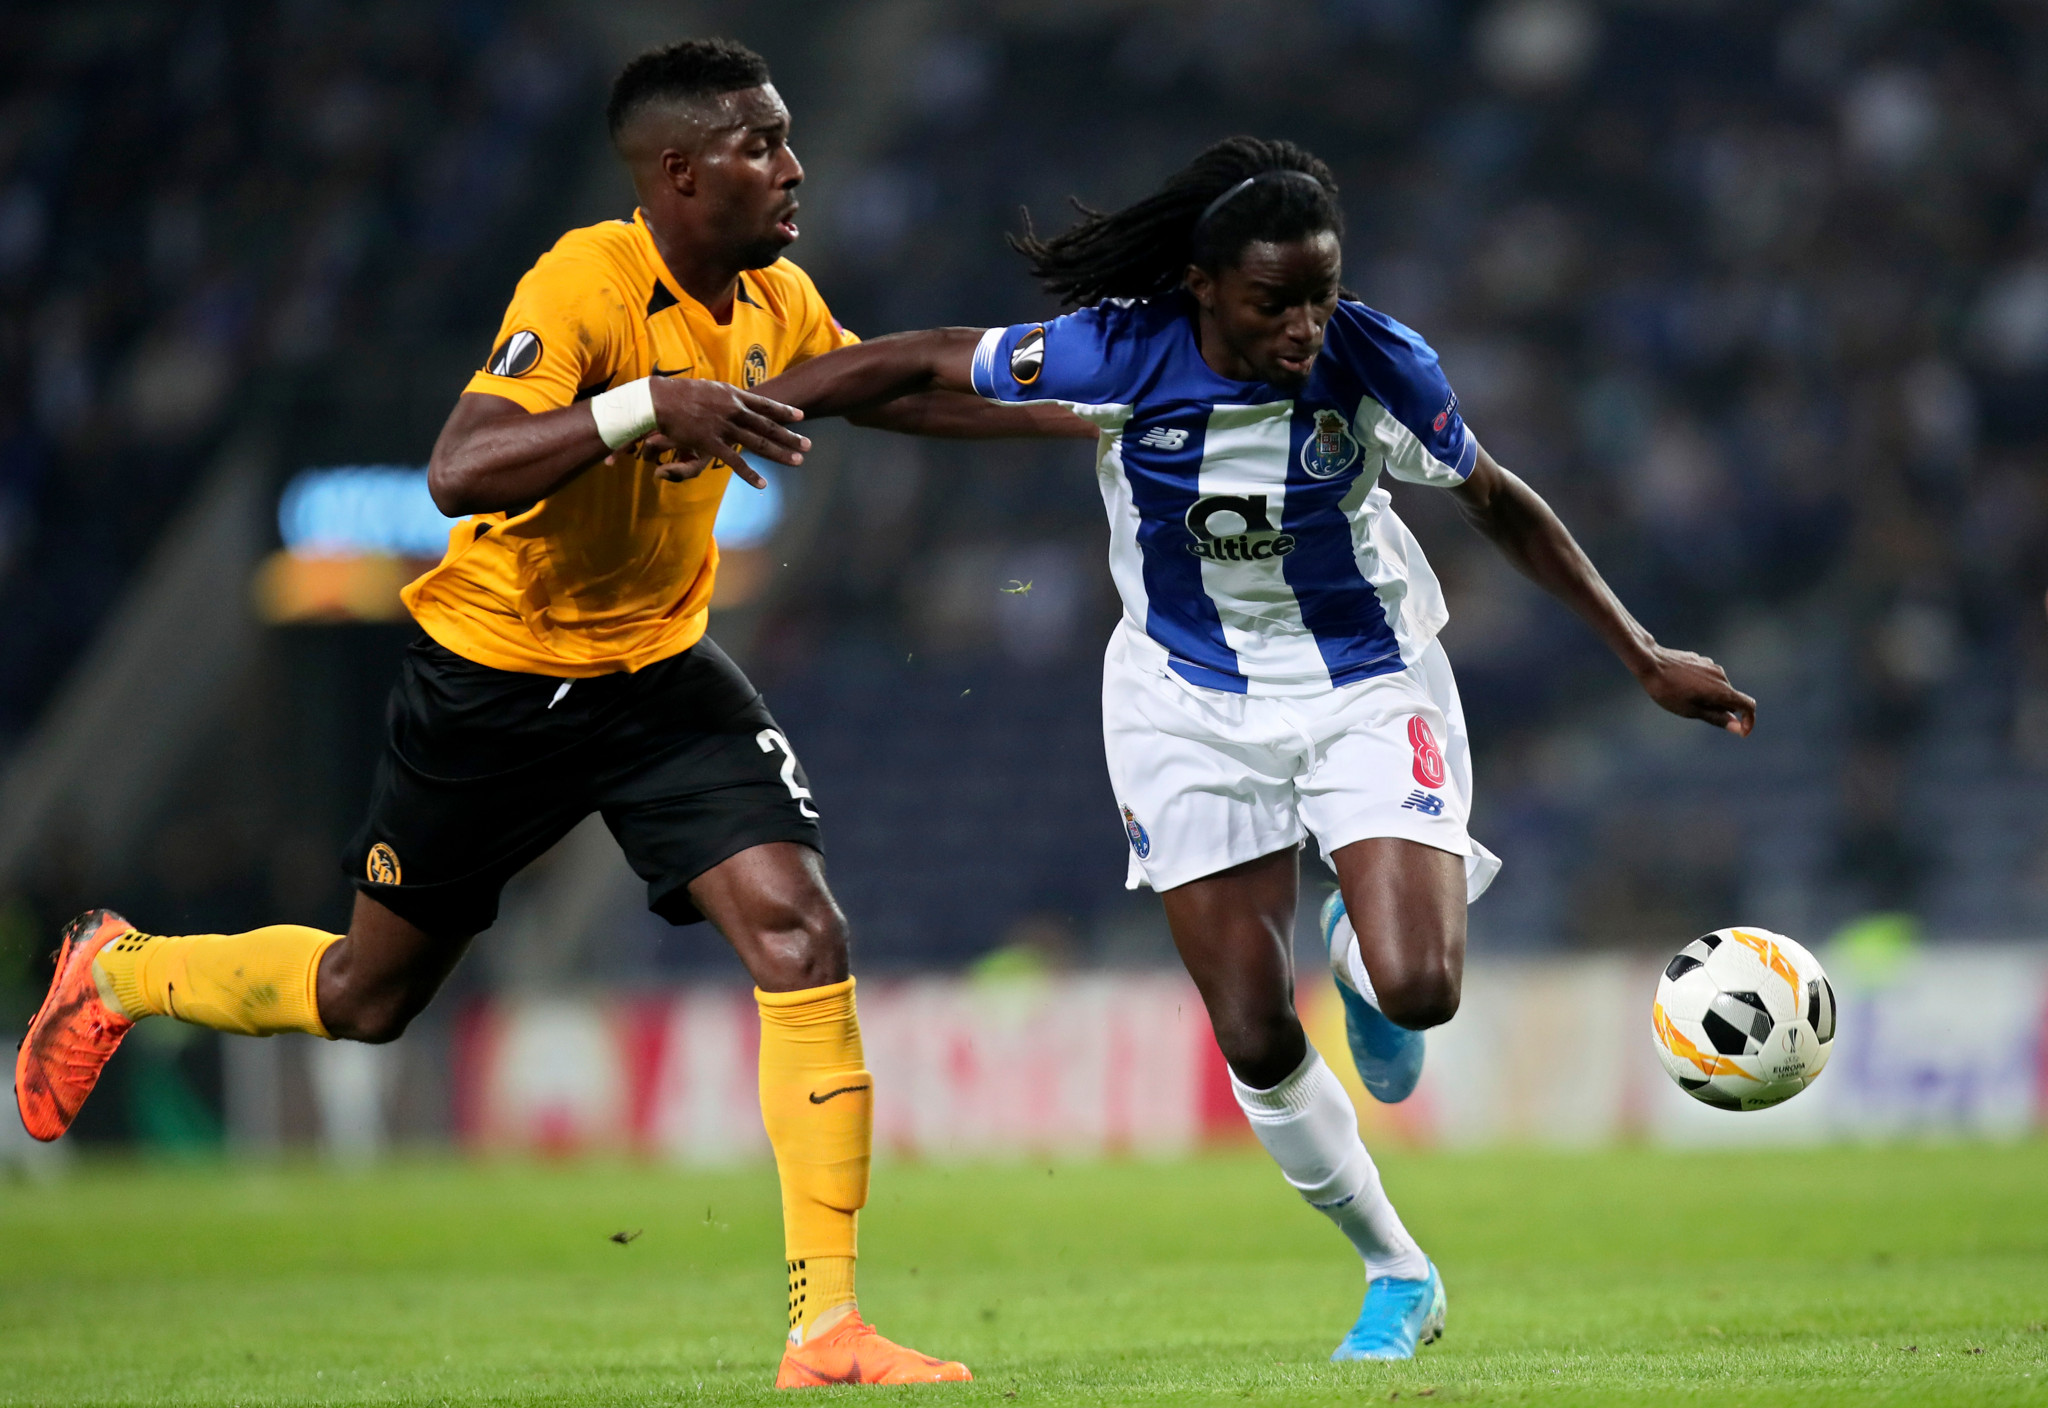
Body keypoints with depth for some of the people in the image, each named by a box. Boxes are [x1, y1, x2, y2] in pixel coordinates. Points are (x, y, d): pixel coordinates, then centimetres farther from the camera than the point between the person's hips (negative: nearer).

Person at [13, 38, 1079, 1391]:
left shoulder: (775, 300, -3)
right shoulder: (588, 287, -26)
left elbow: (883, 391, 19)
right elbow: (460, 473, -38)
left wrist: (1072, 415, 13)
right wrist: (645, 407, -47)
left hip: (664, 672, 5)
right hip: (498, 679, -5)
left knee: (804, 940, -16)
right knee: (369, 995, 11)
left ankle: (828, 1328, -13)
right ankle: (119, 972, 43)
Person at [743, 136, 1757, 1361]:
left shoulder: (1378, 365, -19)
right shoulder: (1117, 358, -22)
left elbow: (1502, 505, -2)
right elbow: (914, 365, -10)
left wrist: (1645, 657, 1)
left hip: (1369, 685, -1)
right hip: (1189, 701, 1)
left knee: (1420, 991, -20)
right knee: (1255, 1040, -3)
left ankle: (1360, 947, 19)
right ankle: (1397, 1272, 20)